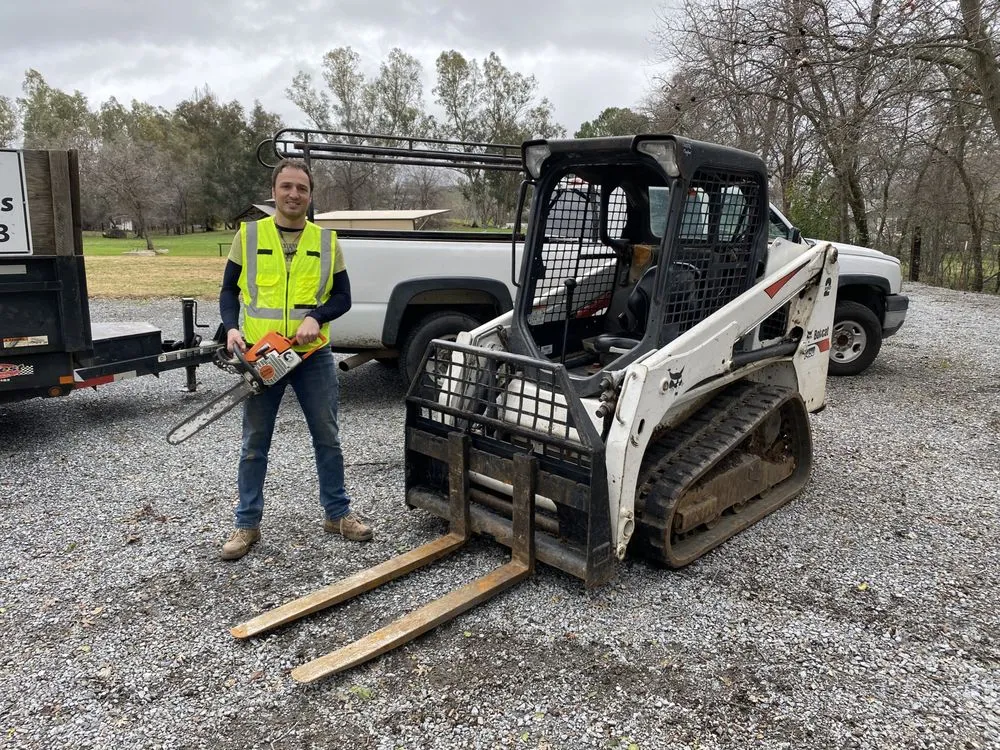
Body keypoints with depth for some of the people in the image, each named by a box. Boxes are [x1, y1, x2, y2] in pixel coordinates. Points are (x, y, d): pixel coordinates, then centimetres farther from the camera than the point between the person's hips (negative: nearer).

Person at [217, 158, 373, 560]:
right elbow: (229, 290, 6)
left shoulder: (326, 241, 5)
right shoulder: (248, 235, 3)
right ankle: (247, 524, 20)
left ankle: (337, 513, 23)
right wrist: (231, 327, -11)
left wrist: (315, 318, -14)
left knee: (327, 437, 8)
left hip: (313, 355, 1)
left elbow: (342, 296, 4)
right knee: (254, 443, 8)